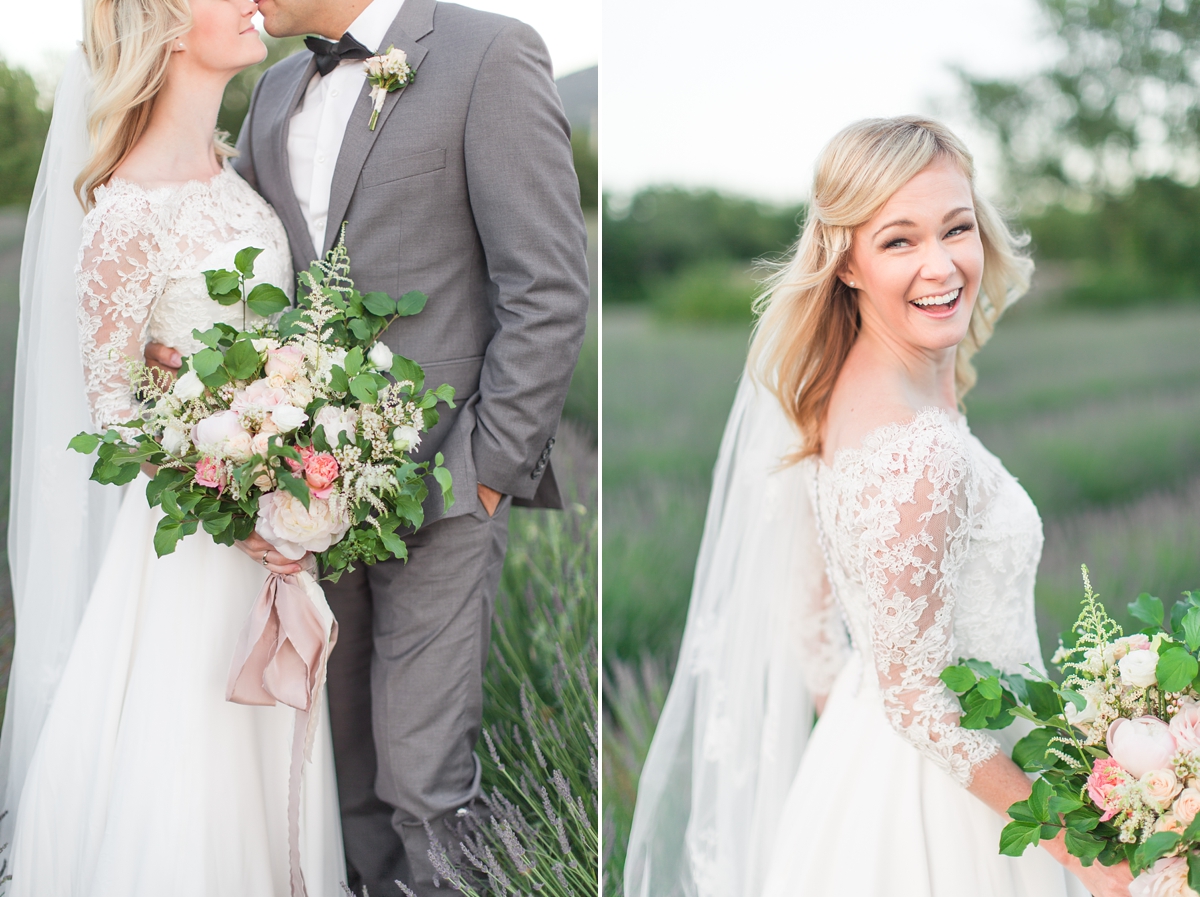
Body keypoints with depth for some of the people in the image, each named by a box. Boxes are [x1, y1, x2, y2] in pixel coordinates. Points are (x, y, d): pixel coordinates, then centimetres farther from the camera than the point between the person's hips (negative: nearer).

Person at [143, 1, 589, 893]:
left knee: (422, 773, -2)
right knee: (346, 754, 13)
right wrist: (174, 340, -3)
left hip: (436, 486, -6)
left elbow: (549, 293, -10)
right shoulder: (276, 90, 15)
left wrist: (489, 468, -11)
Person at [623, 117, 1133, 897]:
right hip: (943, 803, -8)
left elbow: (807, 611, 5)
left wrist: (844, 728, 18)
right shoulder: (918, 452, -31)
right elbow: (918, 700, -25)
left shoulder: (837, 391, -5)